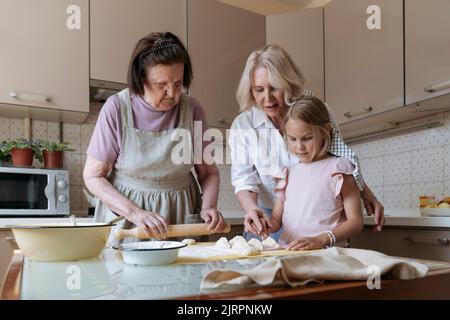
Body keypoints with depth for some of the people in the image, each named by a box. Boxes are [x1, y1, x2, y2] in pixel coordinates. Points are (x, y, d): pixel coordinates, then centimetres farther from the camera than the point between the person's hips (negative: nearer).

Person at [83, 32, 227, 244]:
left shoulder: (192, 110, 0)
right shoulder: (117, 108, -6)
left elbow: (209, 172, 8)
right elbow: (93, 176, -3)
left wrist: (209, 207, -10)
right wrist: (135, 212, -15)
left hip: (181, 216, 2)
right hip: (124, 222, -1)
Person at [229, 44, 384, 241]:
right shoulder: (241, 126, -2)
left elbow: (343, 158, -6)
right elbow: (243, 178, -8)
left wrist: (366, 194, -21)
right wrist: (251, 209, -28)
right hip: (267, 220, 1)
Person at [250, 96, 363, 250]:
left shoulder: (338, 168, 2)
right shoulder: (288, 172, 16)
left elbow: (356, 221, -3)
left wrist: (321, 240, -18)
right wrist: (266, 224, -7)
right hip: (287, 252, 5)